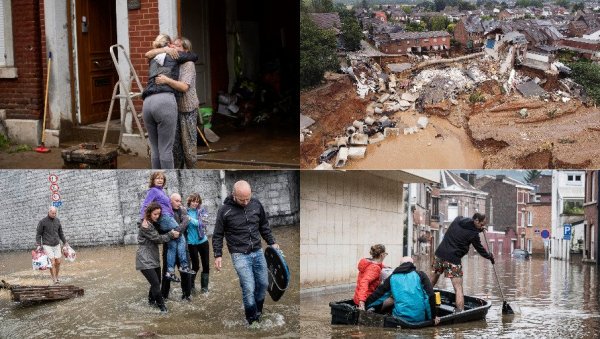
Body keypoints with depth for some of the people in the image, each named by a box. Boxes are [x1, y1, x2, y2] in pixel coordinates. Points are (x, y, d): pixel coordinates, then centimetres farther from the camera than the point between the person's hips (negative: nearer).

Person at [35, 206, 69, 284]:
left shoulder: (57, 220, 7)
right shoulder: (42, 222, -7)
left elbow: (60, 232, 18)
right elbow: (38, 234, -4)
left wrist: (65, 242, 21)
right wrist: (38, 245, -12)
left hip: (56, 245, 5)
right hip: (47, 245, -5)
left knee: (58, 262, 3)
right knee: (52, 263, -11)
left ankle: (56, 277, 21)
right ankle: (54, 280, -5)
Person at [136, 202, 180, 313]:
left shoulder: (154, 223, 11)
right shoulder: (145, 225, -18)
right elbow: (157, 238, -16)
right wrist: (171, 235, -13)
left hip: (153, 257, 9)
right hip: (145, 260, -9)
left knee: (157, 281, 14)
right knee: (155, 283, -11)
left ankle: (151, 300, 33)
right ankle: (160, 304, 0)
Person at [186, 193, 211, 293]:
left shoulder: (202, 211, -3)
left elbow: (201, 223, -18)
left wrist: (190, 219, -31)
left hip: (202, 241, 2)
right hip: (191, 242, -2)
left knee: (206, 264, 6)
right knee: (195, 265, 2)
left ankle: (204, 286, 20)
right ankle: (191, 285, 23)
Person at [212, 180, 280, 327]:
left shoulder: (256, 204, 0)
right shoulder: (224, 210, -11)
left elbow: (264, 226, 15)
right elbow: (218, 235, -2)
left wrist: (272, 242, 11)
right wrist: (218, 255, -6)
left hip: (258, 252, 4)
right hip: (240, 255, -4)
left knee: (263, 284, 7)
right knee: (249, 288, -10)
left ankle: (258, 312, 28)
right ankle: (253, 320, 7)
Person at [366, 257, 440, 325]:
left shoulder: (392, 278, 12)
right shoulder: (420, 275, 8)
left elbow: (378, 294, 14)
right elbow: (430, 296, -1)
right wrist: (434, 316, 3)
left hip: (400, 318, 2)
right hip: (420, 318, -2)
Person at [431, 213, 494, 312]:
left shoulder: (457, 220, 8)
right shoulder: (473, 234, -7)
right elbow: (480, 249, 6)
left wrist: (478, 229, 26)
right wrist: (489, 256, 25)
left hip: (440, 254, 6)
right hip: (453, 259, -6)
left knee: (432, 281, 24)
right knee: (458, 288, -6)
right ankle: (460, 311, -14)